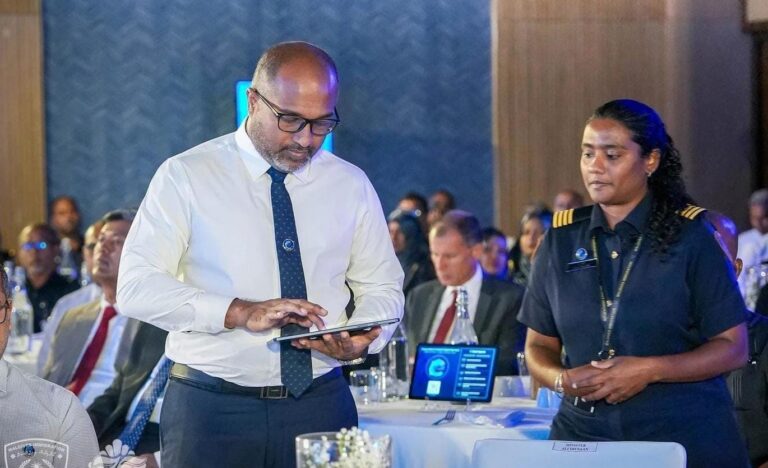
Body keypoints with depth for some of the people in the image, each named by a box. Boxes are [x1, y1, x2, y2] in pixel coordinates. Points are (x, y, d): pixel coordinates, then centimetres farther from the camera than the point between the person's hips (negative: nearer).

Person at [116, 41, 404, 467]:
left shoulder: (351, 185, 6)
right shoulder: (186, 177, -4)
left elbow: (382, 286, 13)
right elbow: (137, 287, -10)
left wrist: (360, 339, -10)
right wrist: (240, 313, -23)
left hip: (321, 404, 3)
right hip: (211, 410, -2)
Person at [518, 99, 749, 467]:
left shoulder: (689, 236, -4)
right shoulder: (561, 241, 5)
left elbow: (733, 348, -5)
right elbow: (538, 346, 11)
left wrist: (649, 370, -18)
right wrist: (562, 379, -11)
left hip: (686, 436, -2)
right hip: (582, 434, 3)